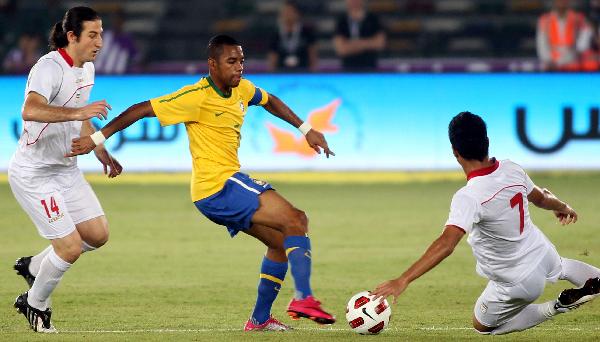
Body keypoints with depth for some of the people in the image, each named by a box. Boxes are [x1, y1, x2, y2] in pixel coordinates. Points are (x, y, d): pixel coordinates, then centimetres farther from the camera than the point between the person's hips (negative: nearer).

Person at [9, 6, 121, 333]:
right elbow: (31, 111, -41)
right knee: (70, 247, -10)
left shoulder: (87, 69, 7)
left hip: (66, 169, 9)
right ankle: (35, 304, 14)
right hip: (33, 174, -9)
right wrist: (78, 112, -50)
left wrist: (101, 152, 22)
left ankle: (34, 267, 26)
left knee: (98, 235, 7)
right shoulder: (49, 67, -22)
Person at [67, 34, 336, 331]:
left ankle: (259, 319, 21)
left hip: (226, 186, 9)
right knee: (295, 221, -18)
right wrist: (97, 139, -14)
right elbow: (140, 110, -14)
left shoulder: (242, 89, 7)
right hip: (218, 186, -9)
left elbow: (270, 102, 30)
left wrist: (306, 129, 25)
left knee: (282, 242, 16)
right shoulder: (197, 96, -17)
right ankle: (303, 298, -28)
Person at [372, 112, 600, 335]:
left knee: (482, 326, 21)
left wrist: (403, 280, -48)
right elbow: (541, 198, 7)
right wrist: (562, 207, 31)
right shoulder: (512, 170, -14)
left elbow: (446, 244, -44)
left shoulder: (468, 197, -33)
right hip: (544, 254, 7)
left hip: (519, 283, -7)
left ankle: (556, 308, 7)